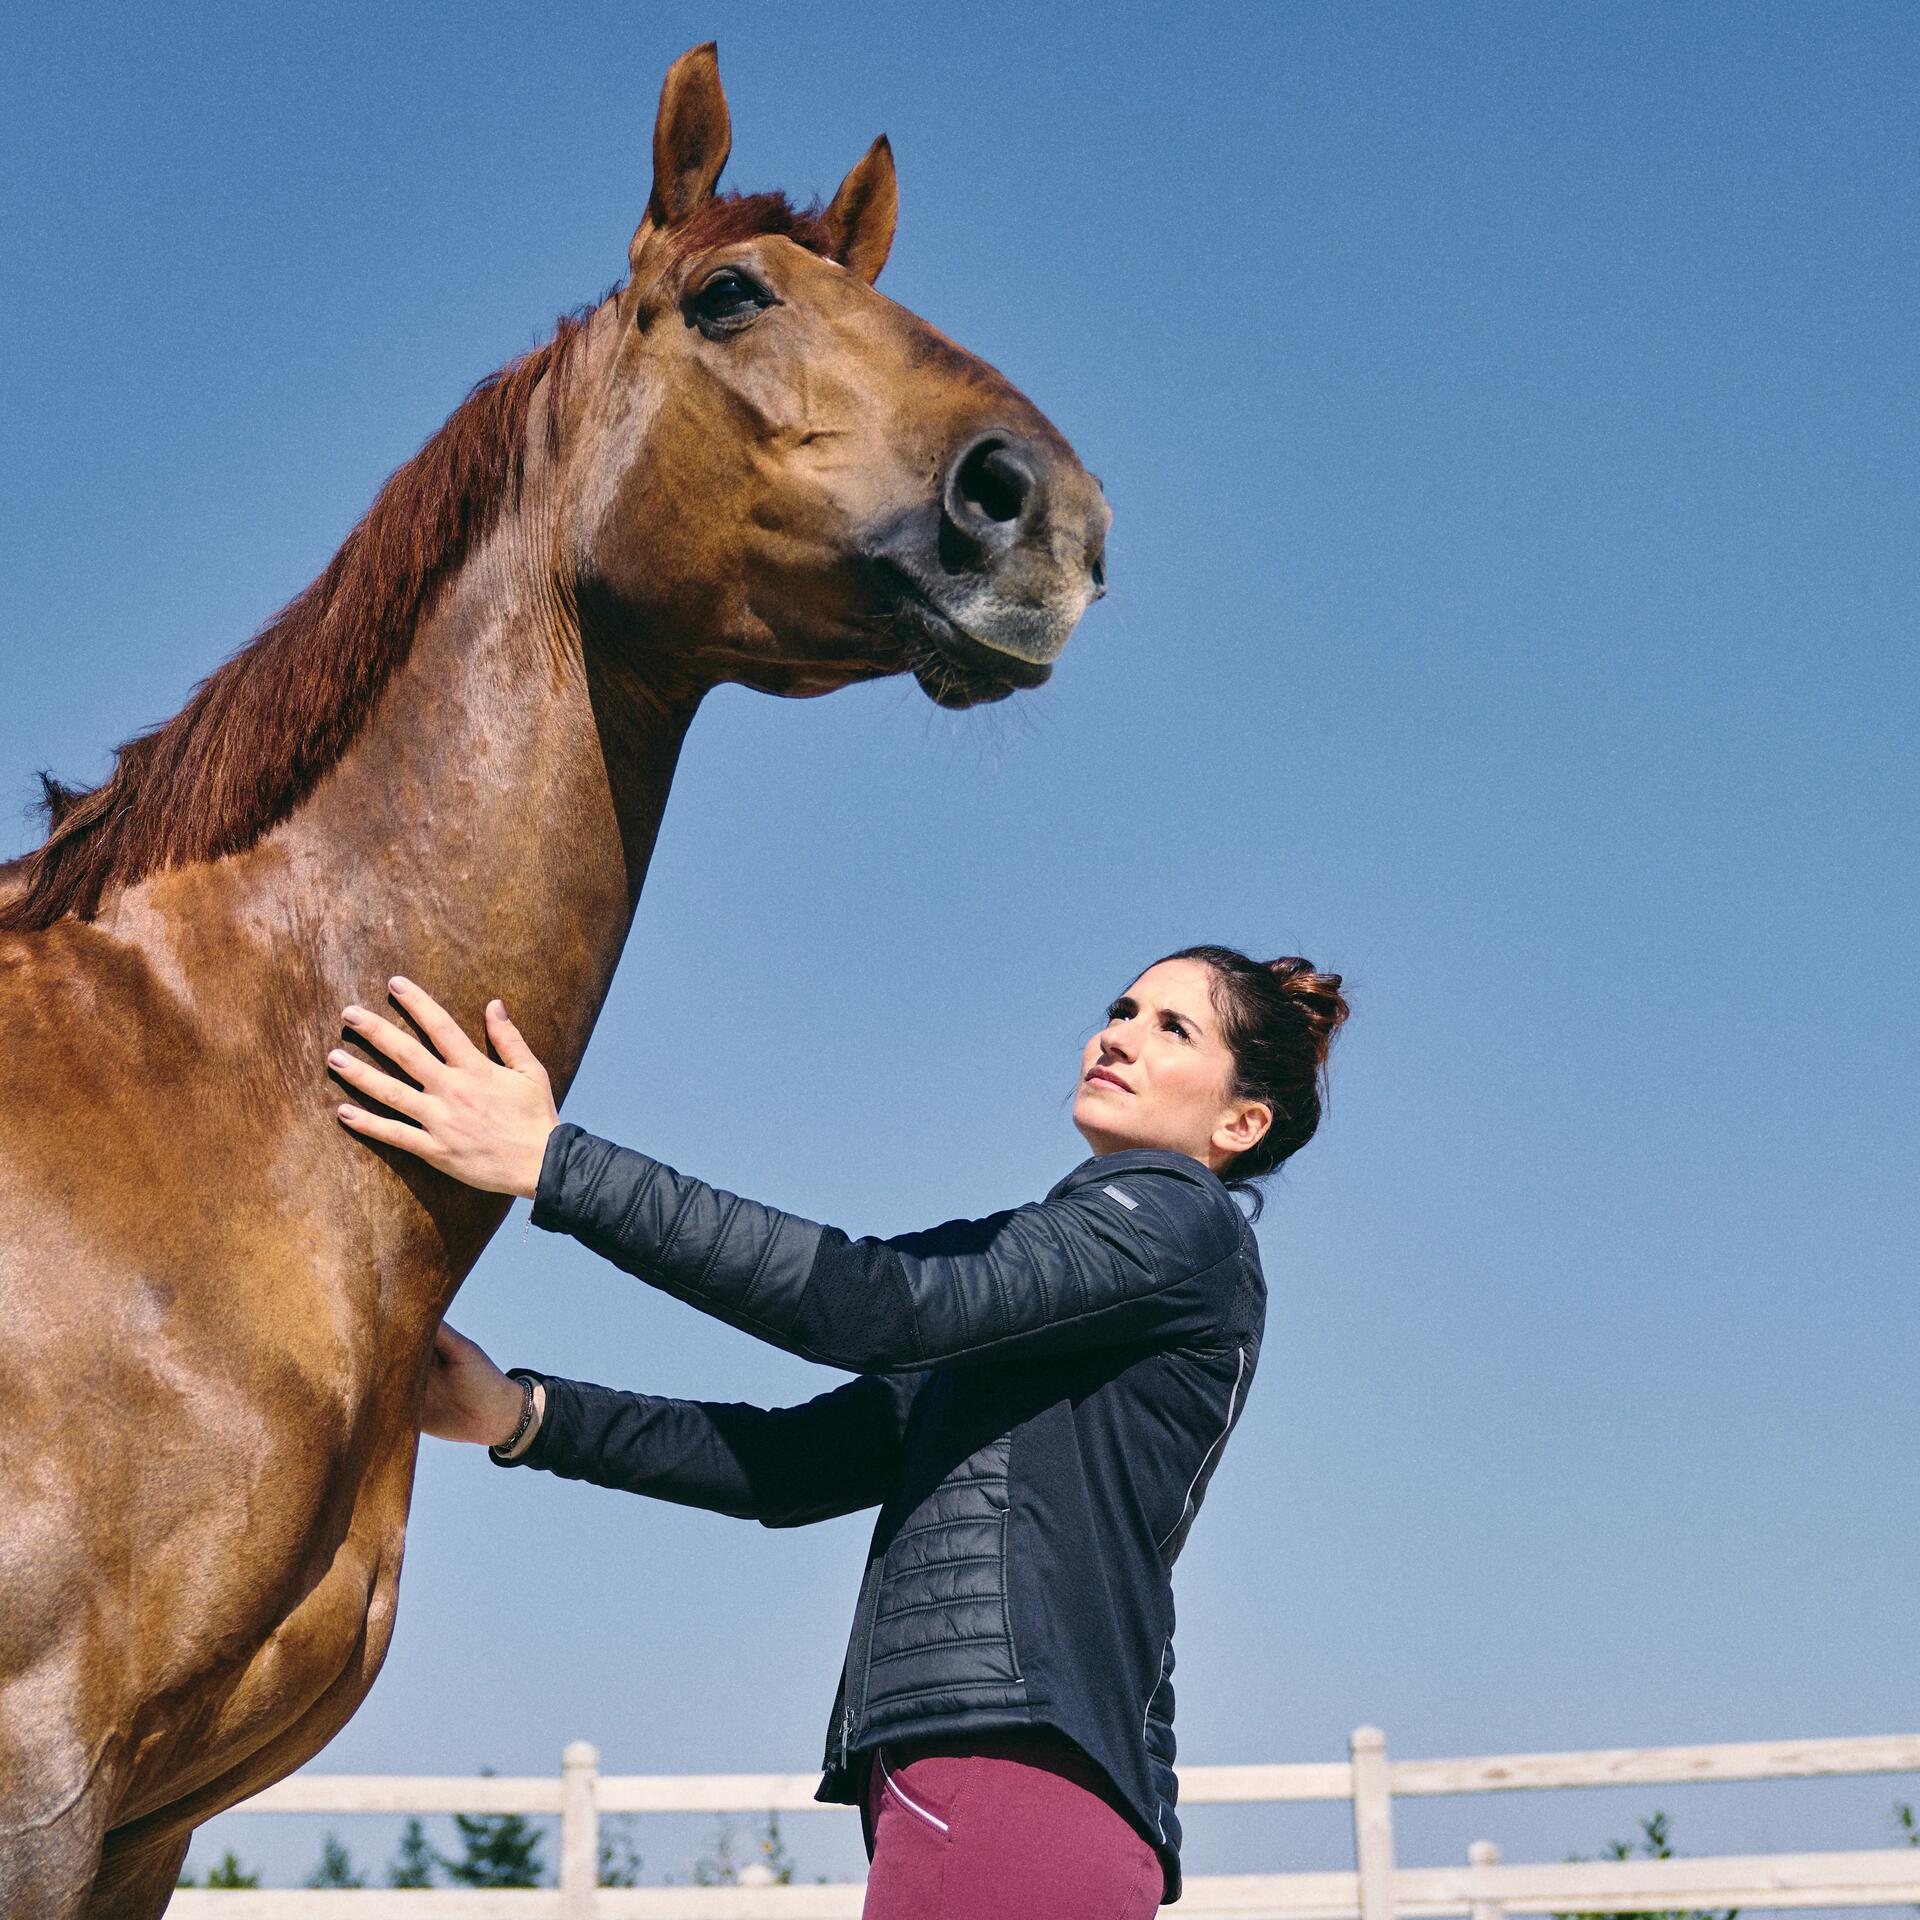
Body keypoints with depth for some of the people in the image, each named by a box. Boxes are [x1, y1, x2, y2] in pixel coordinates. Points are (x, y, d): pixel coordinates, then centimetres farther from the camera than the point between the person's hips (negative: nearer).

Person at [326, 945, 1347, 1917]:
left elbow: (880, 1305, -15)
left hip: (1015, 1761, -9)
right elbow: (803, 1463, 16)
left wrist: (553, 1162, -19)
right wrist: (524, 1416, 5)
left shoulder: (1180, 1217, -2)